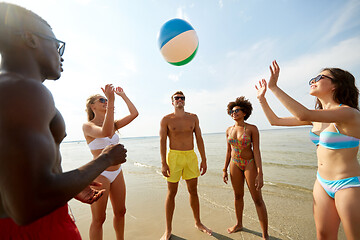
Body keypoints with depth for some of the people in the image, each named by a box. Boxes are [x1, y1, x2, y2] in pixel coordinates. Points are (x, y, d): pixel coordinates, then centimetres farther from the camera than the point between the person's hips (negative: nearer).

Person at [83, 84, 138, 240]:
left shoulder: (113, 125, 7)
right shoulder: (88, 126, -10)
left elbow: (134, 113, -1)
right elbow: (105, 132, -32)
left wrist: (123, 95, 6)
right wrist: (111, 101, -34)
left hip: (117, 173, 6)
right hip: (99, 174, -6)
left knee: (120, 212, 19)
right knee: (99, 219, 8)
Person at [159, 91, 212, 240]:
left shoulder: (193, 117, 8)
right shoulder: (166, 119, -1)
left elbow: (199, 139, 8)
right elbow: (162, 141, -4)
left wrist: (204, 160, 5)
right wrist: (163, 163, -10)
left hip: (191, 156, 3)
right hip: (174, 156, -3)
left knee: (193, 191, 14)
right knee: (171, 193, 7)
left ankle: (198, 223, 37)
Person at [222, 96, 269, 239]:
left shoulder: (252, 129, -10)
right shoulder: (229, 130, 2)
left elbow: (256, 151, -13)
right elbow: (228, 151, 7)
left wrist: (260, 173, -18)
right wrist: (225, 170, 8)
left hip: (250, 163, -4)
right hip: (235, 164, 4)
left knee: (257, 199, 2)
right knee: (238, 196, 17)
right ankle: (239, 224, 37)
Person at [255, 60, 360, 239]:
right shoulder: (316, 116, 4)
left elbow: (303, 115, -37)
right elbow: (275, 121, 7)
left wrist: (274, 87, -32)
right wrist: (262, 97, 4)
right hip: (322, 183, 7)